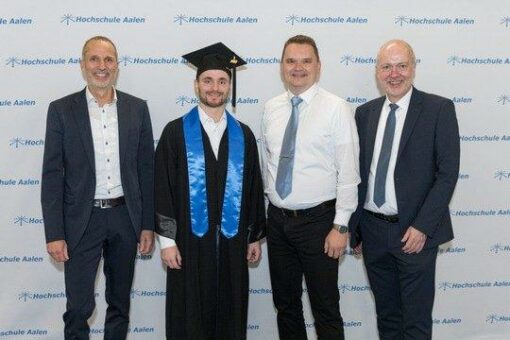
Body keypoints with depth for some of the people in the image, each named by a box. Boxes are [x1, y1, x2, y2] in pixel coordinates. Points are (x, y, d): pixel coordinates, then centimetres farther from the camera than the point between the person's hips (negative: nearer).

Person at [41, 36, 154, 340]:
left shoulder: (137, 108, 2)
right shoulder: (62, 110, -3)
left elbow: (147, 168, 4)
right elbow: (52, 175, -5)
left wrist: (148, 224, 2)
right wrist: (54, 234, -9)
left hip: (125, 217, 2)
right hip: (82, 220, -2)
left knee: (120, 303, 16)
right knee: (79, 308, 2)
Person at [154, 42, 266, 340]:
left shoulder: (243, 135, 5)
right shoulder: (176, 132, -3)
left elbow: (254, 188, 9)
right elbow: (163, 189, -4)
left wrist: (255, 236, 9)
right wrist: (167, 239, -8)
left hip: (232, 243, 3)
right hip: (190, 242, -2)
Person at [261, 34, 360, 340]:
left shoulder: (336, 108, -9)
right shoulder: (271, 109, 6)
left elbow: (348, 171, -11)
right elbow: (267, 162, 12)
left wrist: (341, 226, -14)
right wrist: (261, 210, 10)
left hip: (318, 220, -5)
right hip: (277, 219, 5)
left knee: (326, 308, 5)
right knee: (285, 303, 17)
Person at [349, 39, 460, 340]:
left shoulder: (439, 109, -6)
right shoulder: (365, 113, 7)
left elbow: (448, 172, -10)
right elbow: (358, 171, 10)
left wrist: (422, 227, -16)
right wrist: (354, 226, 7)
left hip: (414, 232, -4)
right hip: (372, 230, 4)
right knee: (386, 314, 18)